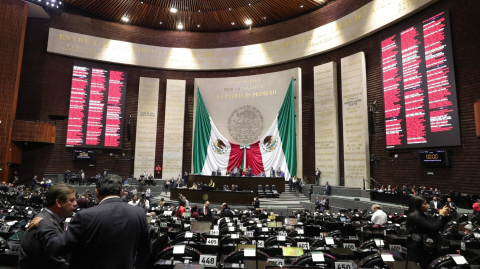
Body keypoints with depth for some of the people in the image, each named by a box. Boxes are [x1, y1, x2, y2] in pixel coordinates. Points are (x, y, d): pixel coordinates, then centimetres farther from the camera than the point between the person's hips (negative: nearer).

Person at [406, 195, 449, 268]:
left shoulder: (425, 215, 11)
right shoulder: (415, 217, -16)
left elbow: (438, 226, 14)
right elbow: (433, 228, -22)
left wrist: (443, 214, 1)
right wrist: (442, 215, -12)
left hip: (429, 248, 8)